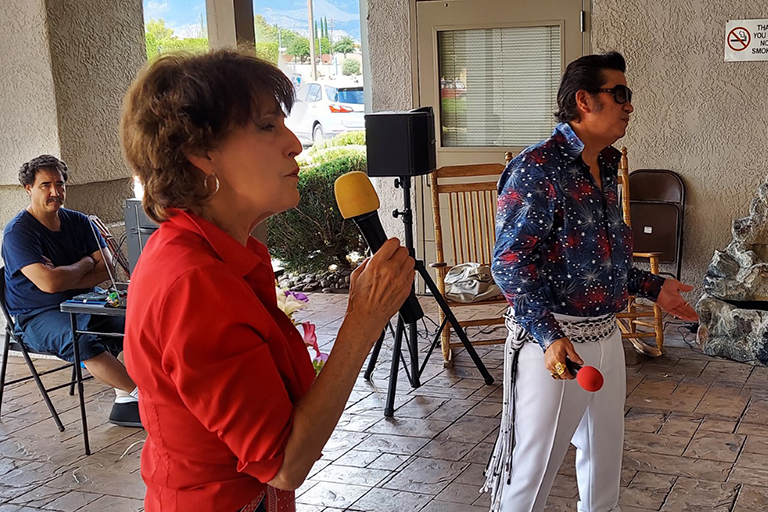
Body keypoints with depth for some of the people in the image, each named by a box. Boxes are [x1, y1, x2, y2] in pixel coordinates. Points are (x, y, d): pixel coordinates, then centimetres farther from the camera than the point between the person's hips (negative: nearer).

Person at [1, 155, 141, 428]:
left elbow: (106, 269, -1)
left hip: (81, 305, 6)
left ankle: (125, 401, -13)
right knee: (84, 342, -35)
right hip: (38, 317, -6)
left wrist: (64, 279, -16)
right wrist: (85, 264, -7)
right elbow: (48, 283, -25)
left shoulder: (78, 221, 8)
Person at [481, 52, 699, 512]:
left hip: (606, 336, 9)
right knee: (534, 466, 3)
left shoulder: (606, 168, 11)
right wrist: (548, 336, -30)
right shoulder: (537, 169, -17)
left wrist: (652, 287, 18)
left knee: (606, 457, 21)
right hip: (555, 342, -8)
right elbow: (510, 263, -22)